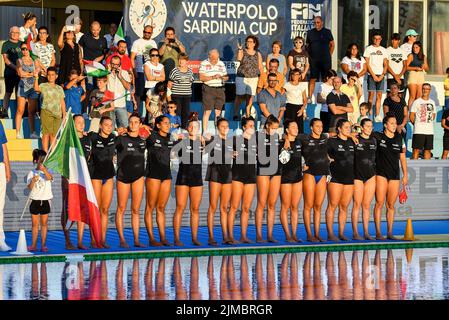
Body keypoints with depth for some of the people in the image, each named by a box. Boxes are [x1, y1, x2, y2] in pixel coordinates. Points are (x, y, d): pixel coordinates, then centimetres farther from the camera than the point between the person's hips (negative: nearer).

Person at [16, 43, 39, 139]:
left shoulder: (34, 60, 12)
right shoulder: (20, 61, 8)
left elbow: (37, 71, 0)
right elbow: (20, 73, -5)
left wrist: (26, 73, -6)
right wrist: (32, 73, 0)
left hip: (33, 87, 2)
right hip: (23, 86, -2)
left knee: (32, 112, 3)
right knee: (20, 110, -6)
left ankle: (33, 133, 6)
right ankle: (18, 133, -5)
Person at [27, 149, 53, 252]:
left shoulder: (47, 171, 2)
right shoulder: (32, 173, 1)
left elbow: (50, 178, -23)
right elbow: (30, 187, -7)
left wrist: (44, 169, -40)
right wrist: (33, 181, -28)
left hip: (45, 200, 0)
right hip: (35, 200, 0)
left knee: (44, 223, 4)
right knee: (35, 223, 4)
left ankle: (43, 245, 6)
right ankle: (34, 245, 7)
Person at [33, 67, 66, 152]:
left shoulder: (59, 88, 17)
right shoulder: (43, 86, 4)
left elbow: (62, 102, 17)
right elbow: (36, 89, -19)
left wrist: (64, 115, 12)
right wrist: (36, 78, -31)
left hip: (57, 114, 4)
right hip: (46, 112, -4)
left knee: (54, 135, 5)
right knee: (46, 133, -7)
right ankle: (45, 153, -6)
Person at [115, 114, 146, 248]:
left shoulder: (143, 140, 10)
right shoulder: (121, 139, -2)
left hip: (138, 176, 3)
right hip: (123, 175, -3)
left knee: (136, 210, 4)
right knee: (121, 209, -1)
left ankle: (136, 240, 7)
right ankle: (122, 240, 2)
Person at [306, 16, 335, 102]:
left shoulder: (327, 32, 3)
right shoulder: (310, 32, 8)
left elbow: (332, 44, 11)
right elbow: (307, 45, 15)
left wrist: (329, 55, 7)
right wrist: (309, 55, 6)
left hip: (325, 60, -1)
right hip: (314, 59, 1)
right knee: (312, 79, -3)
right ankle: (309, 97, -2)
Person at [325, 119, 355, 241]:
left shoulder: (351, 142, 14)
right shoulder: (332, 141, -3)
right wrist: (328, 159, -5)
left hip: (349, 178, 5)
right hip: (335, 177, -5)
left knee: (344, 207, 6)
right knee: (332, 205, -5)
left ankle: (341, 233, 11)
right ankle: (330, 234, -4)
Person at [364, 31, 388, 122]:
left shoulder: (384, 50, 13)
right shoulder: (369, 49, 5)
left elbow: (385, 65, 11)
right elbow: (367, 64, -1)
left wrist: (382, 75, -4)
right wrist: (374, 75, -9)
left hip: (381, 75, 3)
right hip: (371, 75, -3)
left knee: (379, 95, 0)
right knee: (371, 94, -8)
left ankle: (377, 115, 2)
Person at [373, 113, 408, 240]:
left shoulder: (399, 139, 10)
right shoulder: (378, 137, 0)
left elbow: (402, 158, 15)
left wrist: (405, 175, 12)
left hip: (395, 175, 3)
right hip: (381, 174, -3)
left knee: (391, 205, 5)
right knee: (380, 203, -7)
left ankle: (390, 233, 10)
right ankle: (378, 233, -5)